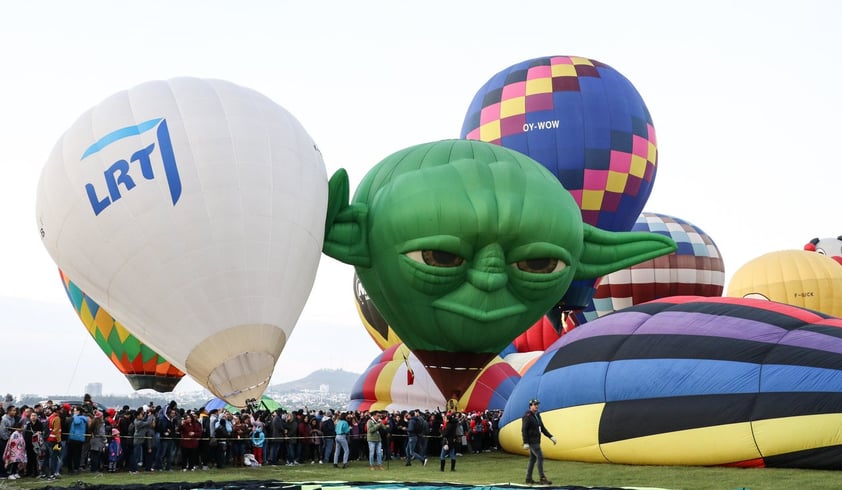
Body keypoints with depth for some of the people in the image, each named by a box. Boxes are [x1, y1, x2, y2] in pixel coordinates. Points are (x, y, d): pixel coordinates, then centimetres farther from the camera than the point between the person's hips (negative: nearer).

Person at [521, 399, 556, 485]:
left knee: (533, 459, 11)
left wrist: (551, 437, 10)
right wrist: (525, 443, -22)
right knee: (540, 457, -13)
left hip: (536, 441, 9)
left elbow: (542, 428, 18)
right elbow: (524, 430, -18)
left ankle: (528, 479, 16)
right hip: (531, 441, -9)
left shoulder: (537, 416, 13)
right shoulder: (527, 416, -15)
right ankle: (542, 479, -12)